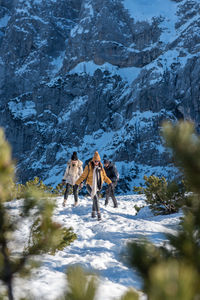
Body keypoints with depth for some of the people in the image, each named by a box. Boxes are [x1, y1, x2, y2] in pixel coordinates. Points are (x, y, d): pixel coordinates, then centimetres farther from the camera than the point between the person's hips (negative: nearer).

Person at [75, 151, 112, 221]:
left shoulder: (101, 167, 5)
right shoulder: (88, 167, -9)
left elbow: (104, 176, 13)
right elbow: (83, 176, -4)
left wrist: (109, 182, 3)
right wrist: (77, 183, -8)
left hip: (97, 186, 5)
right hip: (90, 185, -5)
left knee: (95, 199, 12)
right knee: (95, 199, -17)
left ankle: (93, 213, 29)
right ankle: (98, 214, -17)